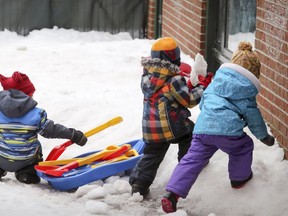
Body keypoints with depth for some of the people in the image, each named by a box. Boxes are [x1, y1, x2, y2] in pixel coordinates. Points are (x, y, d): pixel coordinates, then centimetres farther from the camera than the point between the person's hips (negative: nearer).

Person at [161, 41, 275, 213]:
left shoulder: (217, 79, 22)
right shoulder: (246, 90, 6)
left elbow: (203, 102, 31)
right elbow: (253, 116, 11)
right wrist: (264, 136, 24)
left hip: (202, 127, 4)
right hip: (227, 130, -4)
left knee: (192, 160, 4)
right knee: (244, 146, 26)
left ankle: (172, 193, -10)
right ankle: (239, 178, 41)